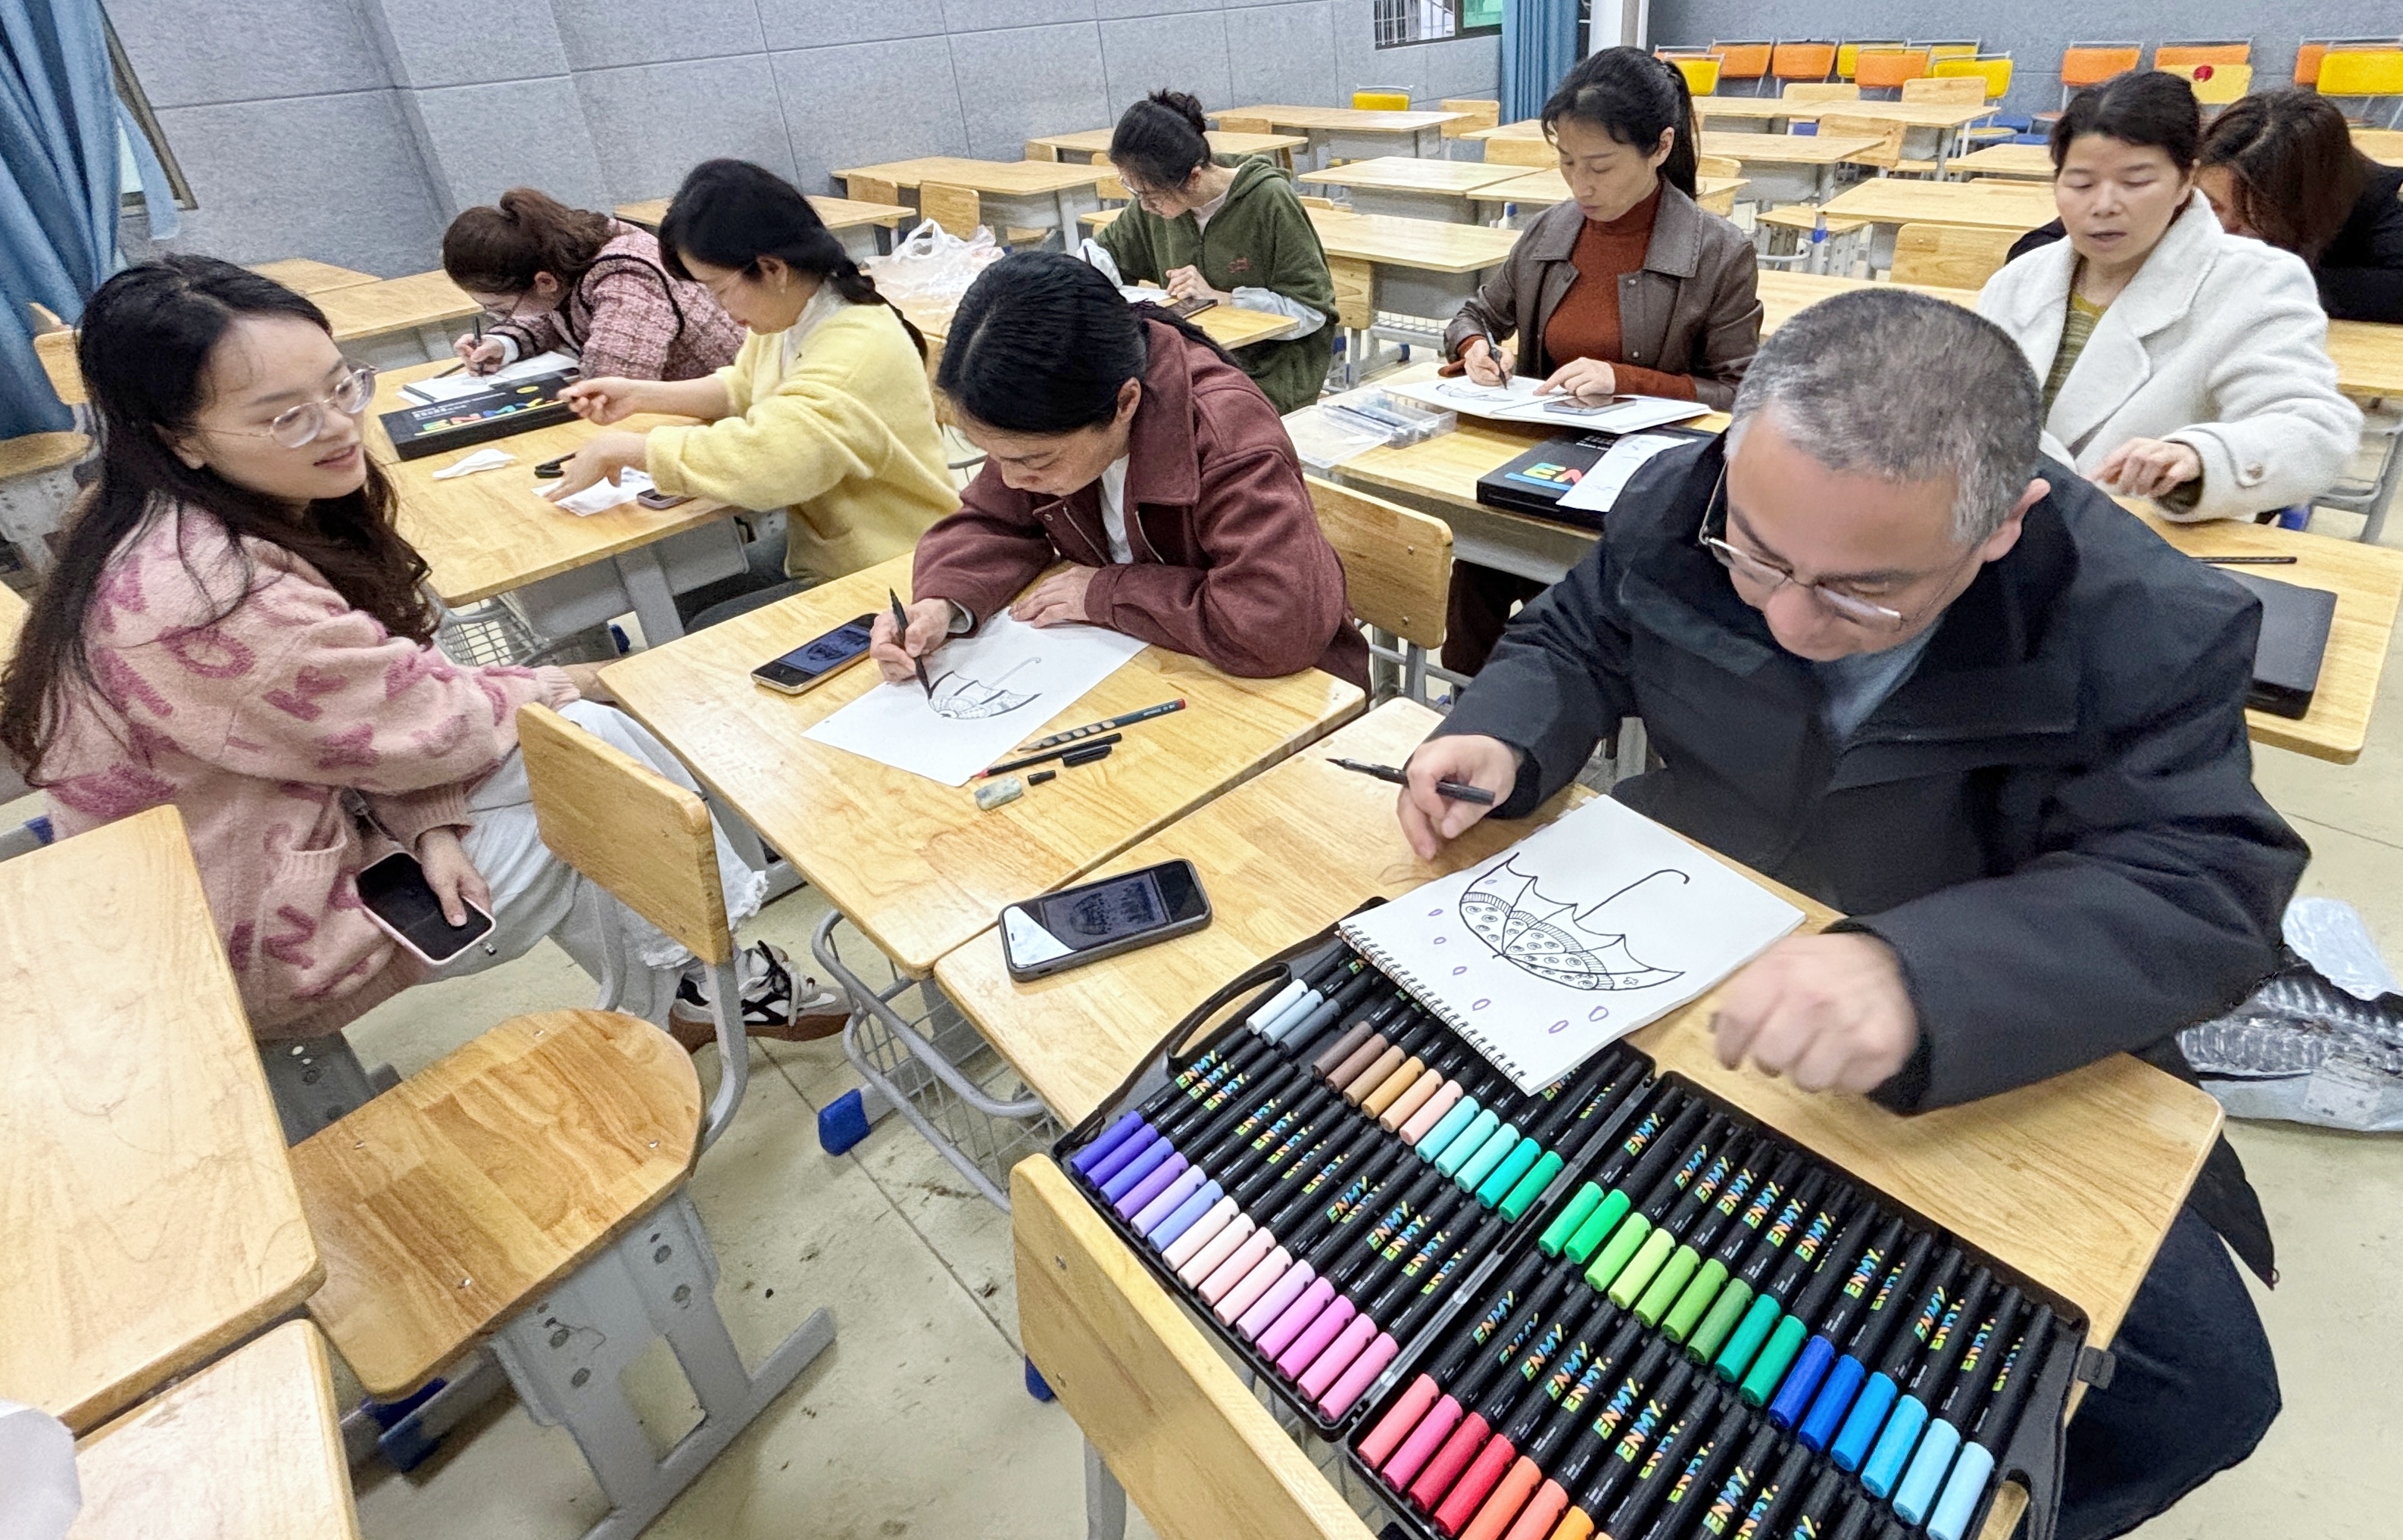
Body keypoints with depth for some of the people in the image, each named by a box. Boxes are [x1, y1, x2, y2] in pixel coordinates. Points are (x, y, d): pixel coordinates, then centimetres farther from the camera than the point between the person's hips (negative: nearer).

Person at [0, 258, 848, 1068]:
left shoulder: (258, 511, -4)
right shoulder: (203, 592, -32)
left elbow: (379, 705, 0)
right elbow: (425, 723, -23)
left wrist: (429, 827, -13)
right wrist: (564, 686, -6)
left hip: (298, 812, 8)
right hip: (251, 942, -8)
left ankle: (678, 989, 8)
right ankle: (699, 979, 10)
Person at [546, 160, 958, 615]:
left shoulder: (859, 352, -28)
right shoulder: (790, 312, 0)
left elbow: (757, 458, -36)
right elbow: (742, 390, 20)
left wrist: (621, 448, -22)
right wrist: (639, 394, 8)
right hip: (819, 556, 9)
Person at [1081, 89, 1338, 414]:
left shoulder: (1269, 200, -15)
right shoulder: (1157, 202, 1)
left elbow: (1312, 309, -12)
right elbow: (1108, 251, 19)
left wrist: (1221, 298, -21)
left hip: (1272, 372, -5)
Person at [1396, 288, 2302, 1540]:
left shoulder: (2149, 630, -21)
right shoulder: (1675, 508, -14)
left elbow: (2202, 893, -27)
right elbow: (1571, 641, 2)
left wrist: (1918, 975, -47)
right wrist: (1503, 739, -22)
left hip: (1995, 1058, -1)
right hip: (1673, 970, 3)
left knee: (2204, 1386, -15)